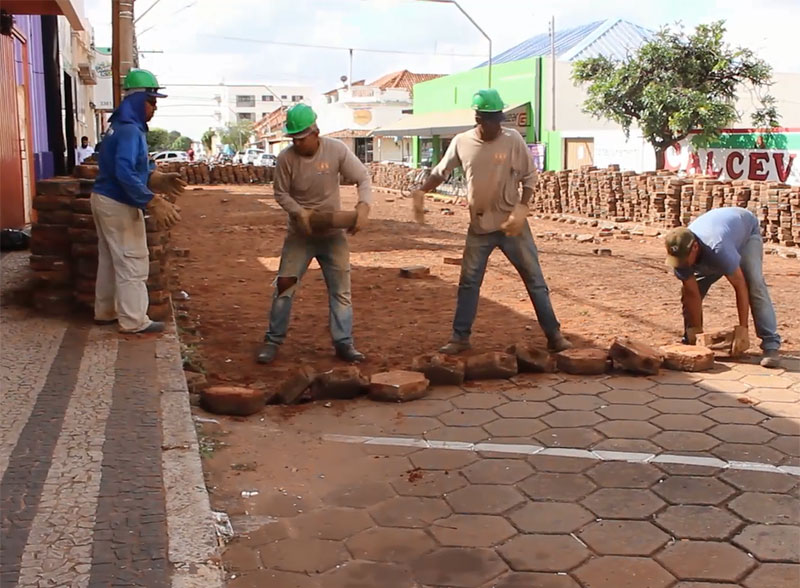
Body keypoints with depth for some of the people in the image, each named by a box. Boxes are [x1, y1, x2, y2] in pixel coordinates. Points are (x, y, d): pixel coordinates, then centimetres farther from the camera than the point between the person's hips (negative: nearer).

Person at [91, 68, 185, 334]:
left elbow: (138, 166, 17)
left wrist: (159, 179, 2)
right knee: (132, 263, -1)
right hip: (119, 205, -10)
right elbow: (125, 173, -33)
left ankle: (105, 312, 31)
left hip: (105, 199, 10)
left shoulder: (122, 126, 11)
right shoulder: (130, 130, -22)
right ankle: (133, 321, 6)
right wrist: (154, 203, -33)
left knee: (110, 259, 20)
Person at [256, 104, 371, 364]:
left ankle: (343, 343, 14)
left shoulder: (336, 150, -15)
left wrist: (363, 205, -30)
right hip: (300, 234, 0)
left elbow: (363, 178, -12)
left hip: (333, 233, 0)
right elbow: (281, 193, -6)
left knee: (340, 289, 4)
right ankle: (273, 340, 14)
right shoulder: (286, 157, -15)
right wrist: (299, 212, -23)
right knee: (284, 286, 1)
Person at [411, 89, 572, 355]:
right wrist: (420, 192, -7)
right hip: (479, 226, 2)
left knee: (535, 279, 3)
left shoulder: (513, 139, -10)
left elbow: (529, 176, -4)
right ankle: (460, 337, 18)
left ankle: (554, 334, 13)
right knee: (468, 282, 7)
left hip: (512, 224, -2)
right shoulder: (461, 142, -5)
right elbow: (441, 172, 8)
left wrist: (522, 208, -17)